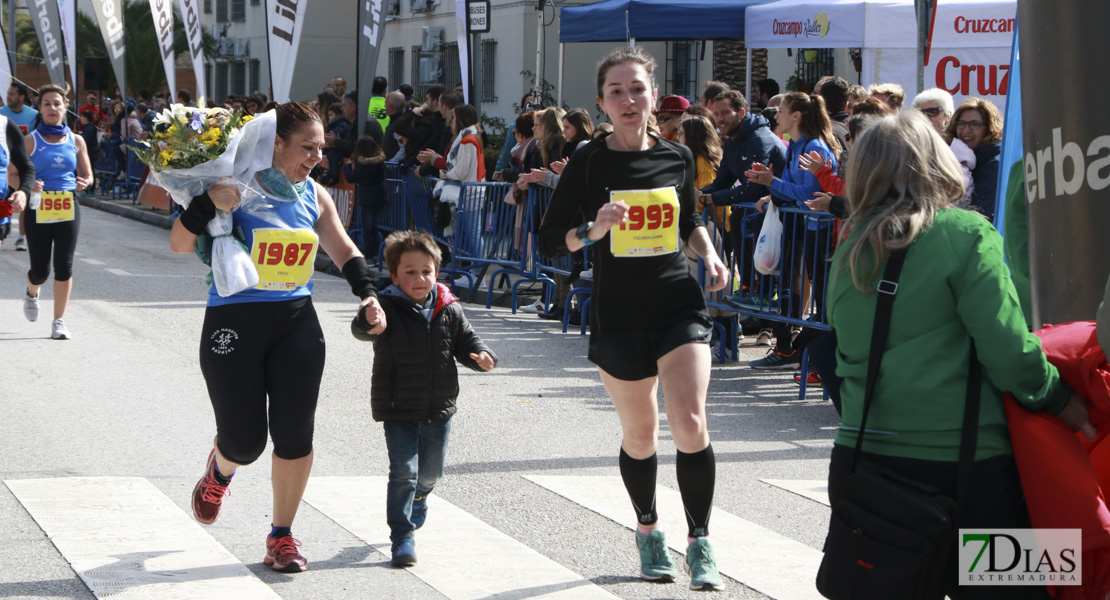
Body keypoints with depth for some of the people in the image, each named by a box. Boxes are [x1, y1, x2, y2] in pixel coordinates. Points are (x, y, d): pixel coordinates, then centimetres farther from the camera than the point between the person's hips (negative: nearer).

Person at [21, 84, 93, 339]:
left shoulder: (76, 141, 8)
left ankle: (59, 321, 7)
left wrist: (84, 182, -8)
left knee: (64, 266, -4)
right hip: (38, 209, -2)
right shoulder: (30, 141, 0)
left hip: (68, 208, 2)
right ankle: (32, 293, 38)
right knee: (40, 269, 1)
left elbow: (87, 175, 15)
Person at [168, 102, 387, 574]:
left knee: (295, 437, -3)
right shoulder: (239, 188, -10)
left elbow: (343, 250, 18)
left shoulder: (314, 195, 6)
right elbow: (179, 244, -11)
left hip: (296, 323, 4)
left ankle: (281, 535, 14)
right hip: (234, 323, -4)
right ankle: (220, 471, 36)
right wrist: (208, 203, -27)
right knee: (244, 441, -3)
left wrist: (368, 294, 4)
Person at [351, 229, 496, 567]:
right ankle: (402, 537, -1)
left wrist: (481, 357, -13)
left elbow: (466, 341, 9)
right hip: (398, 410, -4)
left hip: (439, 410, 4)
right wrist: (368, 320, -54)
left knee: (431, 472, 17)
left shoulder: (449, 309, 0)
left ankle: (419, 495, 52)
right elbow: (362, 330, -29)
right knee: (403, 472, -9)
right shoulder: (388, 308, -12)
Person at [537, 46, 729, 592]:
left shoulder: (677, 157, 3)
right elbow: (550, 241, -5)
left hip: (678, 305, 1)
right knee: (639, 434, 12)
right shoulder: (590, 161, -5)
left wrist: (710, 255, 2)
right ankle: (648, 531, 37)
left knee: (690, 424, -16)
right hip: (616, 316, -1)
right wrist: (593, 229, -23)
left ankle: (699, 546, -3)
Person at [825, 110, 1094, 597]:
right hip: (960, 467, -5)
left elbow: (847, 357, 11)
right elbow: (1008, 350, -11)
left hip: (860, 463, 6)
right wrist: (1060, 400, 4)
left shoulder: (851, 252, 9)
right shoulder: (965, 234, -7)